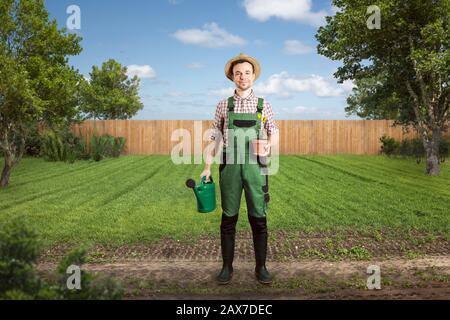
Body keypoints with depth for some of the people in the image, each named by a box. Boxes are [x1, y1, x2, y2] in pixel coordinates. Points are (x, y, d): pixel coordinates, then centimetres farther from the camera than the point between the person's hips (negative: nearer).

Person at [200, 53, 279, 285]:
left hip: (255, 166, 0)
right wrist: (207, 167, 5)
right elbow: (215, 138, 9)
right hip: (230, 166, 0)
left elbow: (273, 132, 15)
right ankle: (227, 267, 17)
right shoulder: (223, 105, 7)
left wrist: (269, 146, -8)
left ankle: (261, 267, 16)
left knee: (258, 219, 3)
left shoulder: (264, 105, 7)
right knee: (229, 218, 5)